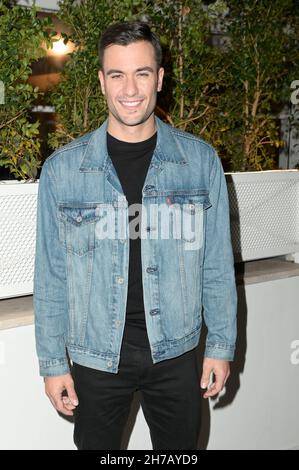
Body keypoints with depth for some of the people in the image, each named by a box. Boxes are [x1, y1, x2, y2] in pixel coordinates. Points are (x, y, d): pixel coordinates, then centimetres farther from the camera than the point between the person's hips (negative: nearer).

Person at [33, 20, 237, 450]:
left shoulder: (201, 160, -4)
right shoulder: (62, 168, -6)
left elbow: (217, 263, 1)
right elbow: (51, 274, -2)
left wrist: (222, 345, 1)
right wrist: (53, 362, -1)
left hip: (175, 351, 1)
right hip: (95, 355, 0)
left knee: (180, 447, 18)